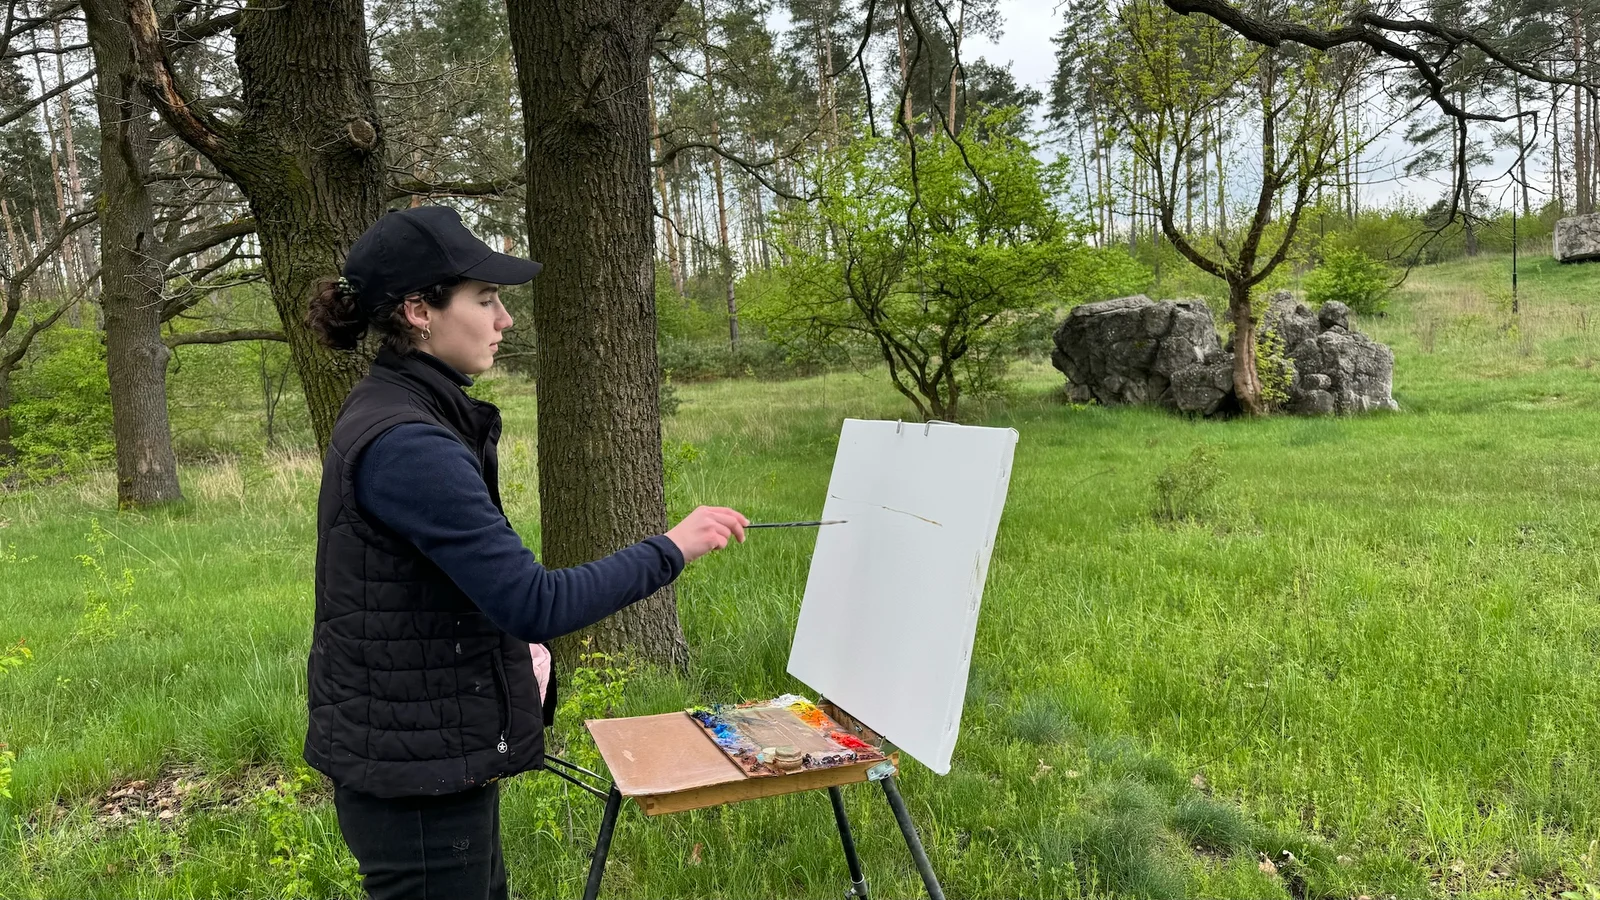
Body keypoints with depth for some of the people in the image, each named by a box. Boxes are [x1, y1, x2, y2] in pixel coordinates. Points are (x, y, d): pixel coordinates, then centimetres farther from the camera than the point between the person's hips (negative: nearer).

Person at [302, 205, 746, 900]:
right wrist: (671, 549, -18)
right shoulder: (406, 444, -25)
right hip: (415, 774, -10)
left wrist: (518, 643, 3)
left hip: (434, 752, 10)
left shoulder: (392, 409, 7)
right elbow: (534, 604, -27)